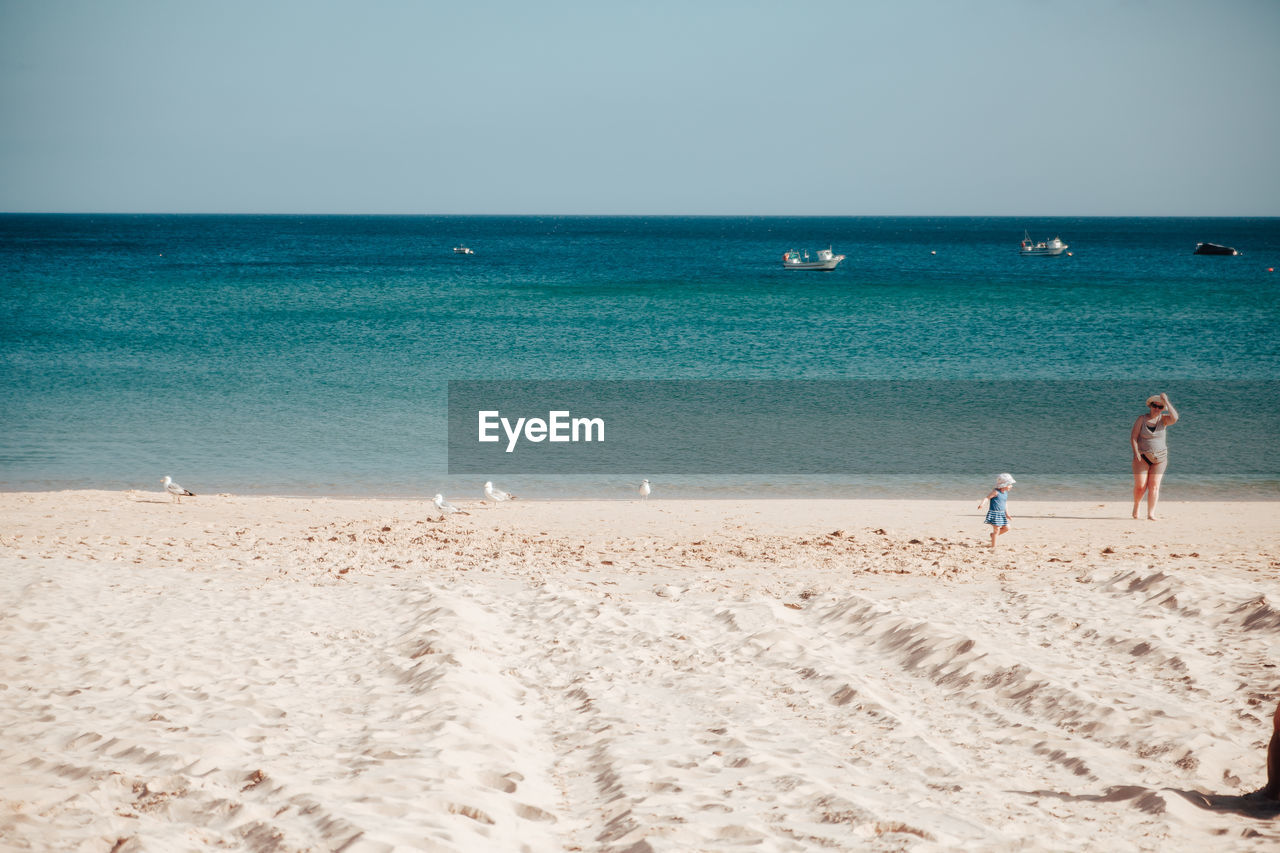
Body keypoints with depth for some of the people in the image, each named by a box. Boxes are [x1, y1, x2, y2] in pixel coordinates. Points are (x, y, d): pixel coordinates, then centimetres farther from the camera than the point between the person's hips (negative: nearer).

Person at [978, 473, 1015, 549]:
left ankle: (993, 534, 27)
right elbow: (987, 497, -20)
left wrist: (1007, 514, 21)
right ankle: (993, 546, 3)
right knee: (996, 529, -6)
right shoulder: (996, 492, -14)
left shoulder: (1005, 493, 10)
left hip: (1002, 513, 8)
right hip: (994, 513, -8)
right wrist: (982, 503, -37)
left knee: (1006, 528, 7)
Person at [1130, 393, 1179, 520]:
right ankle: (1136, 506, 22)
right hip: (1142, 457, -1)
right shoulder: (1142, 419, -1)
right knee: (1140, 486, -6)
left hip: (1159, 458, 1)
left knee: (1154, 485, -7)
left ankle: (1151, 513, -7)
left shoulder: (1163, 419, 2)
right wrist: (1136, 453, -13)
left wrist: (1166, 402, -19)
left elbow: (1175, 418, -21)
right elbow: (1133, 437, -3)